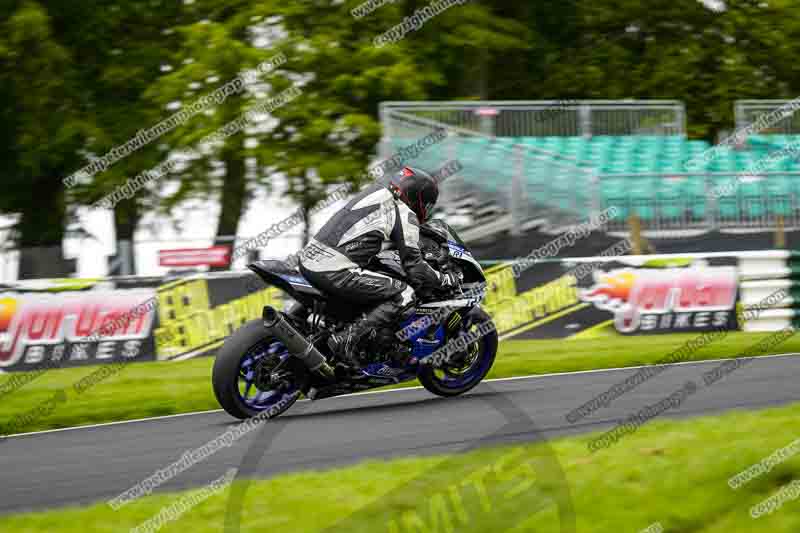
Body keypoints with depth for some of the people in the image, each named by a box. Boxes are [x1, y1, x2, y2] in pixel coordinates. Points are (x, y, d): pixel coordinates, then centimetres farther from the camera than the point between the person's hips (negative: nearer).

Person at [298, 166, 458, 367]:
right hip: (335, 272, -9)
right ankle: (346, 338, -14)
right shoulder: (406, 216, -3)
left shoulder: (376, 191, 20)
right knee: (406, 294, -5)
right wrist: (447, 279, 13)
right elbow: (415, 270, -3)